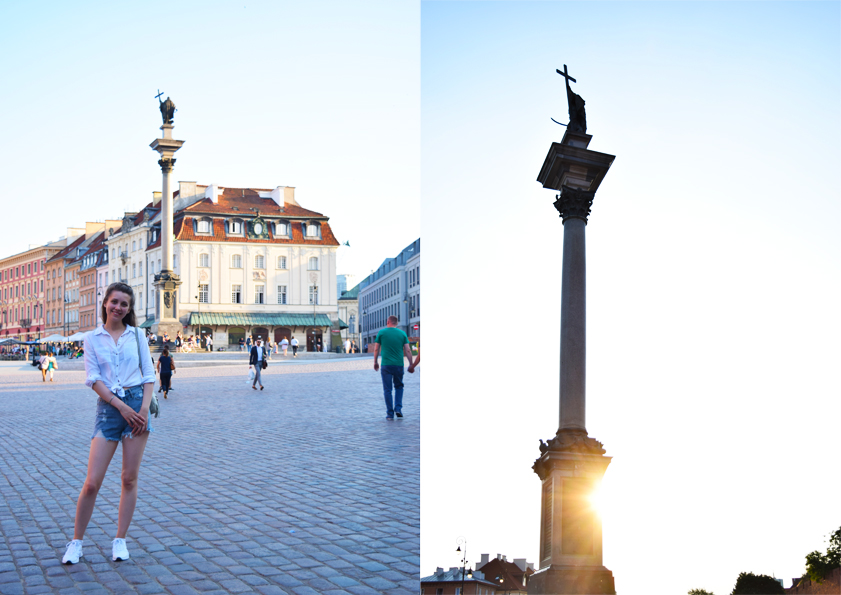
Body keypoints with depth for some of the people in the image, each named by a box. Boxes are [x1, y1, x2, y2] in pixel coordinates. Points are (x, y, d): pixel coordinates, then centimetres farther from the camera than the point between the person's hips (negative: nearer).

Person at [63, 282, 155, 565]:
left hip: (137, 403, 1)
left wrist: (144, 408, -7)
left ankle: (120, 540, 14)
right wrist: (121, 406, -11)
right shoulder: (92, 338, 6)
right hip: (108, 406, -1)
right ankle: (76, 541, 9)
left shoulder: (136, 335, 9)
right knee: (92, 482, -5)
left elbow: (149, 375, 8)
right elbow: (93, 379, -1)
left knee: (130, 479, 3)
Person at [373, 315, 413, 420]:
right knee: (399, 387, 19)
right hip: (399, 364, 2)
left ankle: (390, 413, 3)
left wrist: (375, 362, 16)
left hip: (386, 365, -2)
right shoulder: (402, 333, 5)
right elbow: (407, 351, 2)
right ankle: (398, 408, 4)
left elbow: (376, 349, 3)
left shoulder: (382, 332, 1)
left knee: (387, 390, 4)